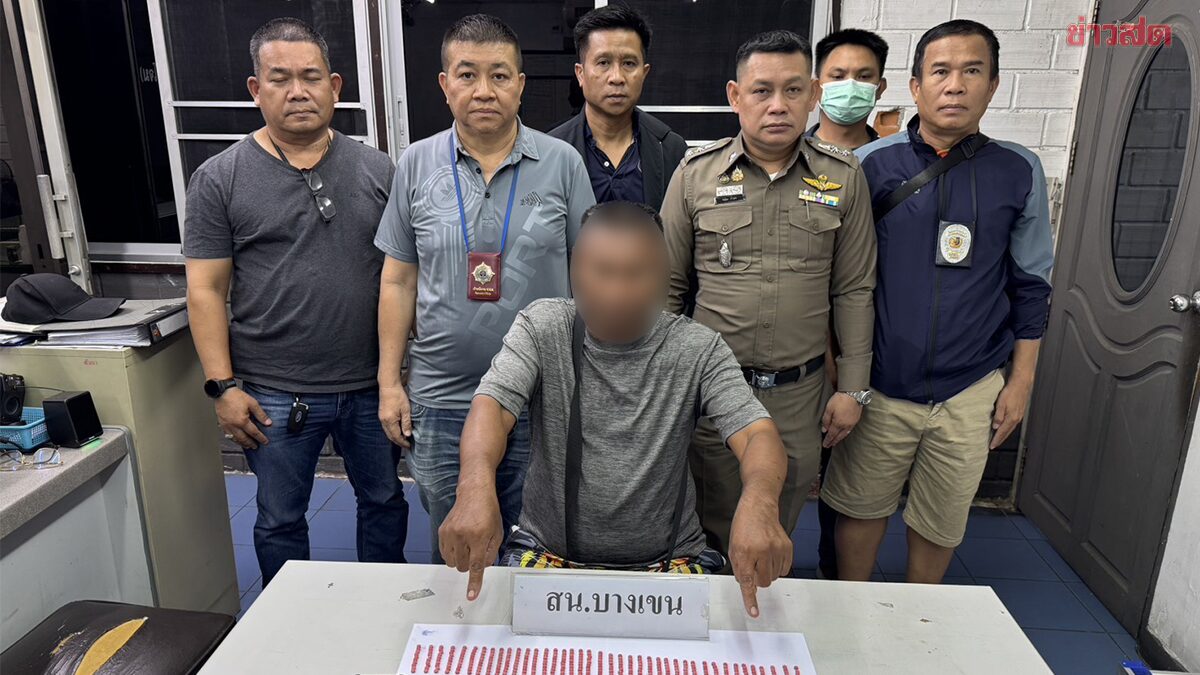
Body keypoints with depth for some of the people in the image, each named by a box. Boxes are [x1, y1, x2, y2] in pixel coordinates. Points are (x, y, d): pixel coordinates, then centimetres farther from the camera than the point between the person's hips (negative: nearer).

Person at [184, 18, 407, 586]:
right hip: (274, 394, -1)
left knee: (384, 500, 17)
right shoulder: (219, 180, -2)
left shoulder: (377, 169, 2)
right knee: (280, 520, 14)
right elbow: (206, 290, -3)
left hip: (371, 386, 2)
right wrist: (222, 386, -8)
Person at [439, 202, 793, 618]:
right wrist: (477, 486, -42)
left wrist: (759, 503, -40)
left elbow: (758, 434, -16)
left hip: (668, 558, 1)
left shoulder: (698, 349, -6)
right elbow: (492, 405, -19)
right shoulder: (542, 328, -6)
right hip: (550, 550, 0)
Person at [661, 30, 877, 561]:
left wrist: (852, 388, 3)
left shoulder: (844, 178, 1)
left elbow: (853, 292, 4)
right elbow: (667, 284, 3)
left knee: (777, 530, 17)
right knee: (713, 526, 14)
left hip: (797, 391, 1)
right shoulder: (696, 173, -2)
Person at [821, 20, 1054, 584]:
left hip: (970, 390, 2)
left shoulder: (1018, 172, 0)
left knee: (940, 524, 15)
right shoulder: (872, 165, -4)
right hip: (881, 384, -1)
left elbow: (1030, 285, 7)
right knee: (861, 509, 12)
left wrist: (1021, 381, 5)